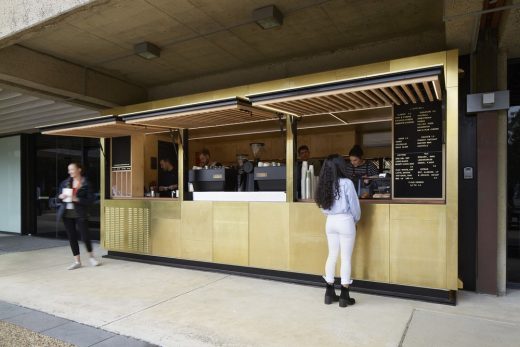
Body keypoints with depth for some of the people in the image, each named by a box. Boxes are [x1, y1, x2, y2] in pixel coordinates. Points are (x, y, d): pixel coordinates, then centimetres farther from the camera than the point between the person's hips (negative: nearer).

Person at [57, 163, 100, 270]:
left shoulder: (86, 184, -5)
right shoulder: (65, 183, 8)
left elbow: (90, 200, -9)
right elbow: (59, 197, 15)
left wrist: (77, 199, -21)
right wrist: (61, 197, -8)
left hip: (80, 214, -4)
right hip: (67, 214, 4)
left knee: (85, 236, -2)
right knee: (72, 237, 7)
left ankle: (91, 257, 24)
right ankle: (77, 261, 17)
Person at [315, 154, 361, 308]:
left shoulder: (325, 184, 3)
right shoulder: (346, 183, -12)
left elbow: (324, 207, 6)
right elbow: (354, 206, -6)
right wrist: (356, 220, 11)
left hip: (330, 222, 5)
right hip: (345, 221, -5)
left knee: (332, 256, 13)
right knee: (346, 258, 3)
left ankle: (329, 293, 20)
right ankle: (344, 296, 10)